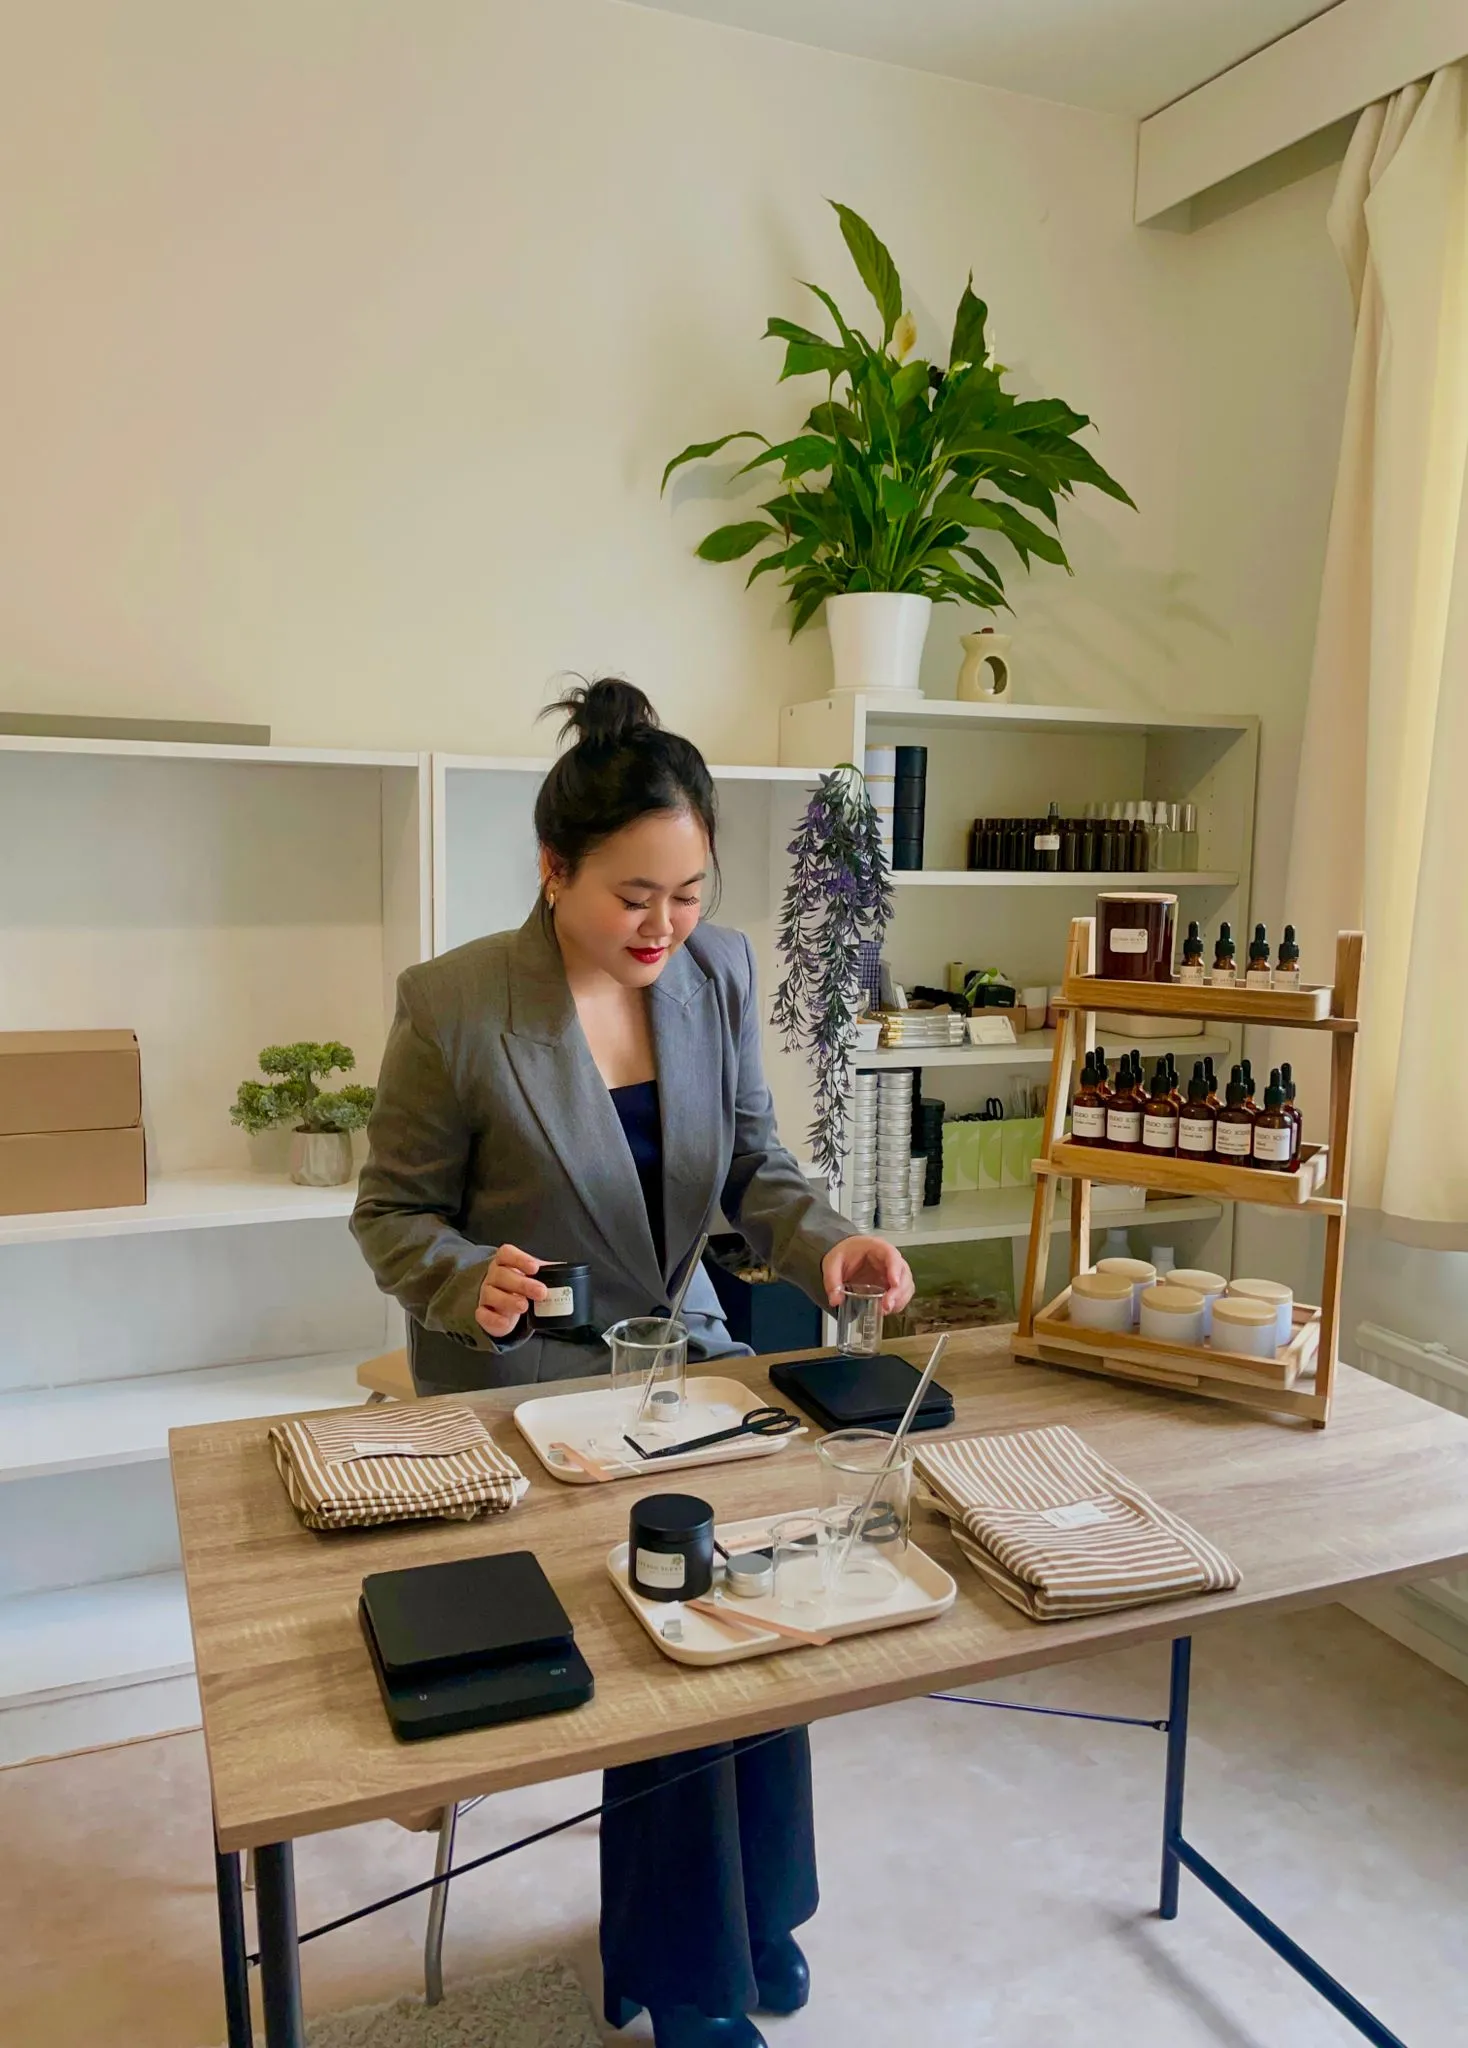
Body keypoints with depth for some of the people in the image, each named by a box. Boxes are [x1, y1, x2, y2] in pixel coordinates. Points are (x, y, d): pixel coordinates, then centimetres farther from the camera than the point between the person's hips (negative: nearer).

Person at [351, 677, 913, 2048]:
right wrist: (473, 1281, -27)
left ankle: (752, 1911, 15)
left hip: (679, 1346, 4)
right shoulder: (452, 1007, -17)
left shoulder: (719, 970, -3)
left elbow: (750, 1161, 3)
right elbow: (395, 1215, -7)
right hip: (522, 1382, -4)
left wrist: (822, 1242, -17)